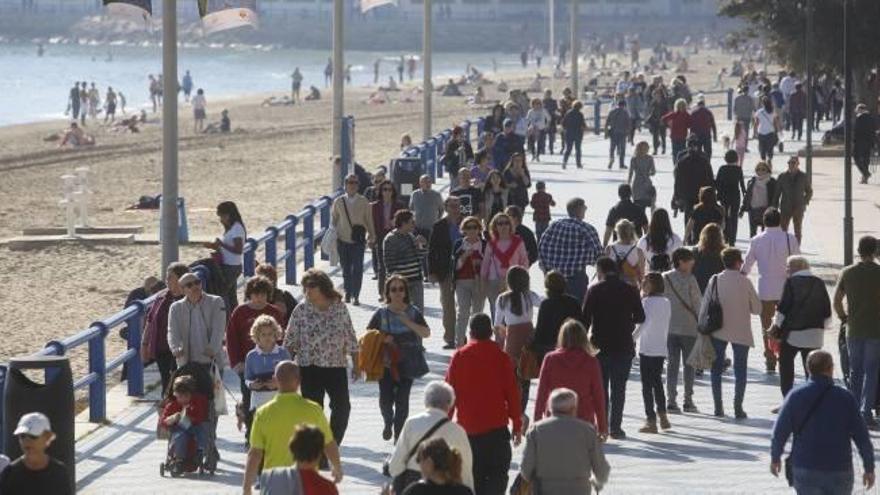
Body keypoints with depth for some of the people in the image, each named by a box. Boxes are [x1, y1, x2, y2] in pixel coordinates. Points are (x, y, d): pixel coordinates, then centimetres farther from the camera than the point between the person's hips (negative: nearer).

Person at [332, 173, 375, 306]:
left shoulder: (363, 202, 0)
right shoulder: (338, 202, 3)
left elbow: (369, 220, 7)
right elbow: (333, 220, 11)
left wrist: (372, 236, 8)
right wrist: (333, 235, 4)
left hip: (358, 240, -1)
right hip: (343, 240, 1)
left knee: (358, 269, -8)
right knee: (346, 269, 9)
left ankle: (356, 296, -4)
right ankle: (348, 293, 22)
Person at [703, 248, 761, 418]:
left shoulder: (715, 281, -5)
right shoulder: (745, 282, -11)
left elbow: (704, 307, -2)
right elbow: (757, 308, -5)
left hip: (718, 331, 2)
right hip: (741, 332, -2)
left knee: (717, 369, 13)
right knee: (740, 370, 7)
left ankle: (718, 407, 10)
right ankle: (738, 407, -1)